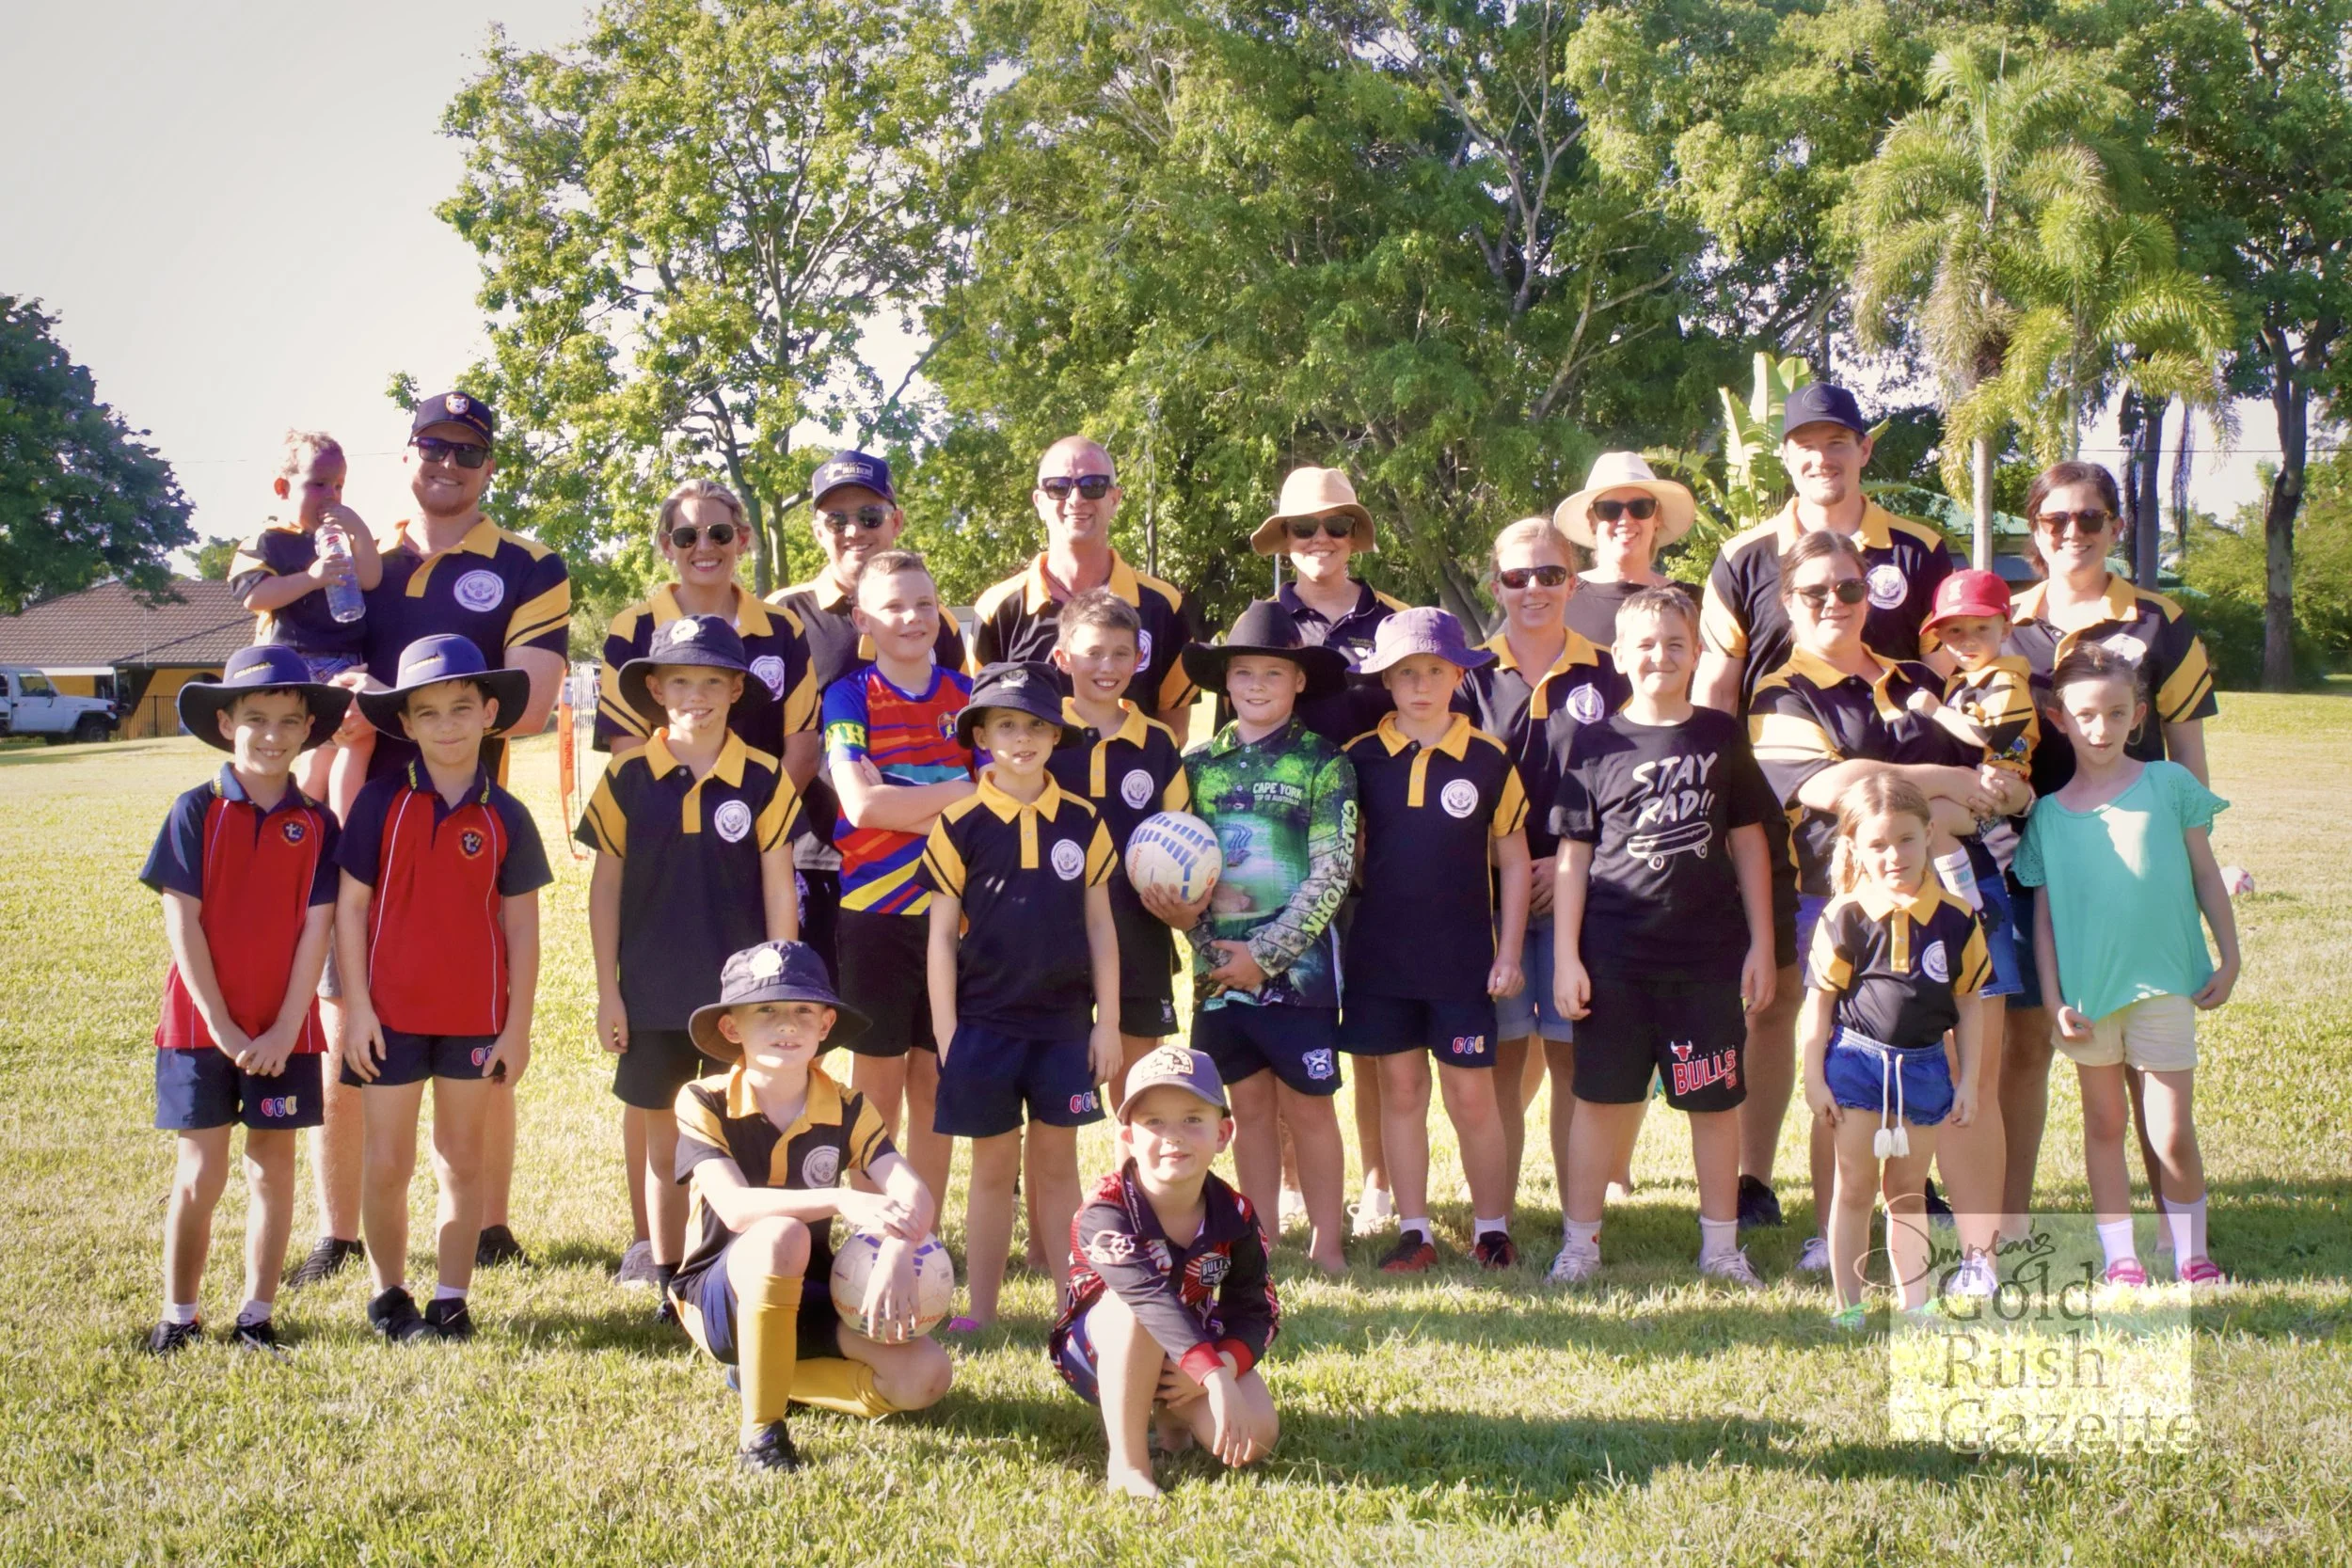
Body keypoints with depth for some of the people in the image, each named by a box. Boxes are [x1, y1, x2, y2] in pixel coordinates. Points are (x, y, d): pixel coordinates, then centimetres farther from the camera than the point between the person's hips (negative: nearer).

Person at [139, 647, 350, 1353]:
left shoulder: (316, 823, 0)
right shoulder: (197, 812, -5)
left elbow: (316, 927, -3)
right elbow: (182, 922, -8)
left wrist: (285, 1029, -11)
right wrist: (222, 1027, -12)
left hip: (284, 1030, 2)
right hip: (200, 1024, -2)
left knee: (272, 1163, 6)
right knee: (201, 1172, 2)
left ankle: (256, 1313, 17)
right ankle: (178, 1313, 16)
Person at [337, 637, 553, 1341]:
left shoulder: (504, 816, -2)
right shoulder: (382, 802, -5)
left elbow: (521, 922, 2)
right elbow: (350, 904, -2)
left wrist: (518, 1024, -1)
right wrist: (356, 1005, -7)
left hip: (475, 1015, 1)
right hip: (390, 1011, -1)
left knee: (464, 1159, 9)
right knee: (387, 1163, 5)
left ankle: (451, 1298, 21)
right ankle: (388, 1294, 23)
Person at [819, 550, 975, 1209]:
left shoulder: (967, 696, 8)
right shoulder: (850, 696, -2)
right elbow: (861, 805, -14)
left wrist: (909, 809, -13)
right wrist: (962, 790, -9)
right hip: (873, 914, -3)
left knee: (935, 1079, 9)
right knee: (878, 1081, 4)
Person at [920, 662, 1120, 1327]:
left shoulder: (1082, 822, 3)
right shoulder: (959, 825, -4)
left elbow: (1100, 927, 7)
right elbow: (941, 935, -1)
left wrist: (1107, 1022, 4)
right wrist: (946, 1034, -5)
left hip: (1065, 1023, 1)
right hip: (983, 1021, -1)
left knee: (1057, 1162, 8)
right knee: (993, 1167, 6)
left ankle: (1075, 1304, 16)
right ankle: (980, 1313, 15)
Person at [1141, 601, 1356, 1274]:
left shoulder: (1322, 762, -5)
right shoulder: (1199, 763, 7)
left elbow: (1331, 873, -10)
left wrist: (1265, 954, -14)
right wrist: (1188, 919, -9)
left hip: (1297, 964, -4)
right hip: (1220, 965, 4)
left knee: (1307, 1106, 2)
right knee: (1249, 1104, 11)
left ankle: (1326, 1243, 13)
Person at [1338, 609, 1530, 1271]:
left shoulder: (1488, 758, -1)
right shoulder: (1361, 758, 2)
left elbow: (1514, 859, 4)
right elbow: (1346, 857, 9)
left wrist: (1510, 951, 1)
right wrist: (1338, 943, 5)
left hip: (1463, 960, -1)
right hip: (1380, 957, 2)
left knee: (1472, 1096, 1)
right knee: (1400, 1091, 7)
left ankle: (1492, 1228, 15)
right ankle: (1413, 1231, 16)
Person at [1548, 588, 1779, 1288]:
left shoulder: (1722, 736, 6)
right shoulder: (1595, 743, 2)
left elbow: (1748, 843, 10)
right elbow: (1573, 856, 3)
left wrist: (1762, 943, 6)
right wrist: (1566, 957, -2)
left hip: (1708, 953, 1)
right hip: (1613, 953, -1)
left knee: (1716, 1100, 7)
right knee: (1602, 1099, 4)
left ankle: (1721, 1244, 19)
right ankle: (1579, 1242, 13)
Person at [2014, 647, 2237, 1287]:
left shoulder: (2169, 784, 0)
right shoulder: (2047, 814, 2)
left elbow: (2206, 876, 6)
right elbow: (2043, 916, 4)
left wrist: (2228, 958, 4)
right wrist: (2055, 1001, -1)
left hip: (2163, 983, -1)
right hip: (2087, 988, 1)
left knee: (2172, 1132, 0)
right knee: (2105, 1124, 11)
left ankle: (2192, 1257, 15)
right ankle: (2119, 1258, 19)